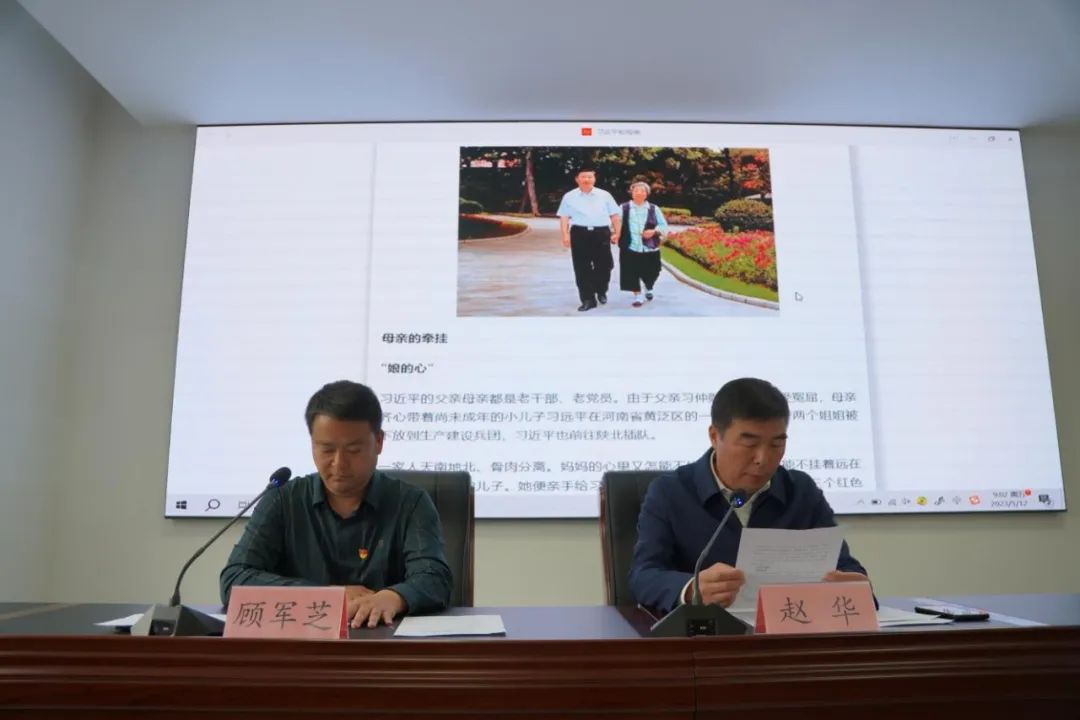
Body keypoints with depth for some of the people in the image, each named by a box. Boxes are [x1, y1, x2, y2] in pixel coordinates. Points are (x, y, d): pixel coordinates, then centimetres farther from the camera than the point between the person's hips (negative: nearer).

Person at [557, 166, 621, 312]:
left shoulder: (604, 195, 11)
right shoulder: (569, 197, 8)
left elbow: (614, 215, 11)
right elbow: (564, 217, 4)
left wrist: (616, 233, 3)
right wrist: (565, 235, -7)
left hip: (601, 233, 1)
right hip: (580, 234, -1)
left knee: (604, 265, 3)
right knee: (582, 269, -1)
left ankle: (601, 291, 29)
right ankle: (588, 300, 7)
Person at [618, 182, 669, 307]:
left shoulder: (654, 209, 6)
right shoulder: (623, 208, 3)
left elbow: (664, 226, 7)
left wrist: (654, 231, -11)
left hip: (650, 248, 1)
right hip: (630, 248, -1)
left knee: (650, 272, 6)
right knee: (632, 273, -4)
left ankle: (648, 288, 38)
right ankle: (637, 296, 9)